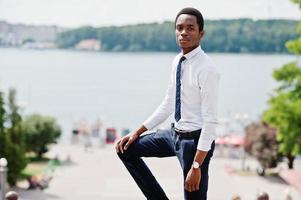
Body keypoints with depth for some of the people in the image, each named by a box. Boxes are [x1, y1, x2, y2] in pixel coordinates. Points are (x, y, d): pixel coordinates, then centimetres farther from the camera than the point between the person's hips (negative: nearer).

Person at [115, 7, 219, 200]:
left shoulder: (206, 69, -21)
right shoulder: (177, 62, 4)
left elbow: (210, 121, -22)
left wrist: (197, 166, -25)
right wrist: (138, 132, 9)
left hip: (196, 140, -8)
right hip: (175, 133, 8)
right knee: (127, 149, 13)